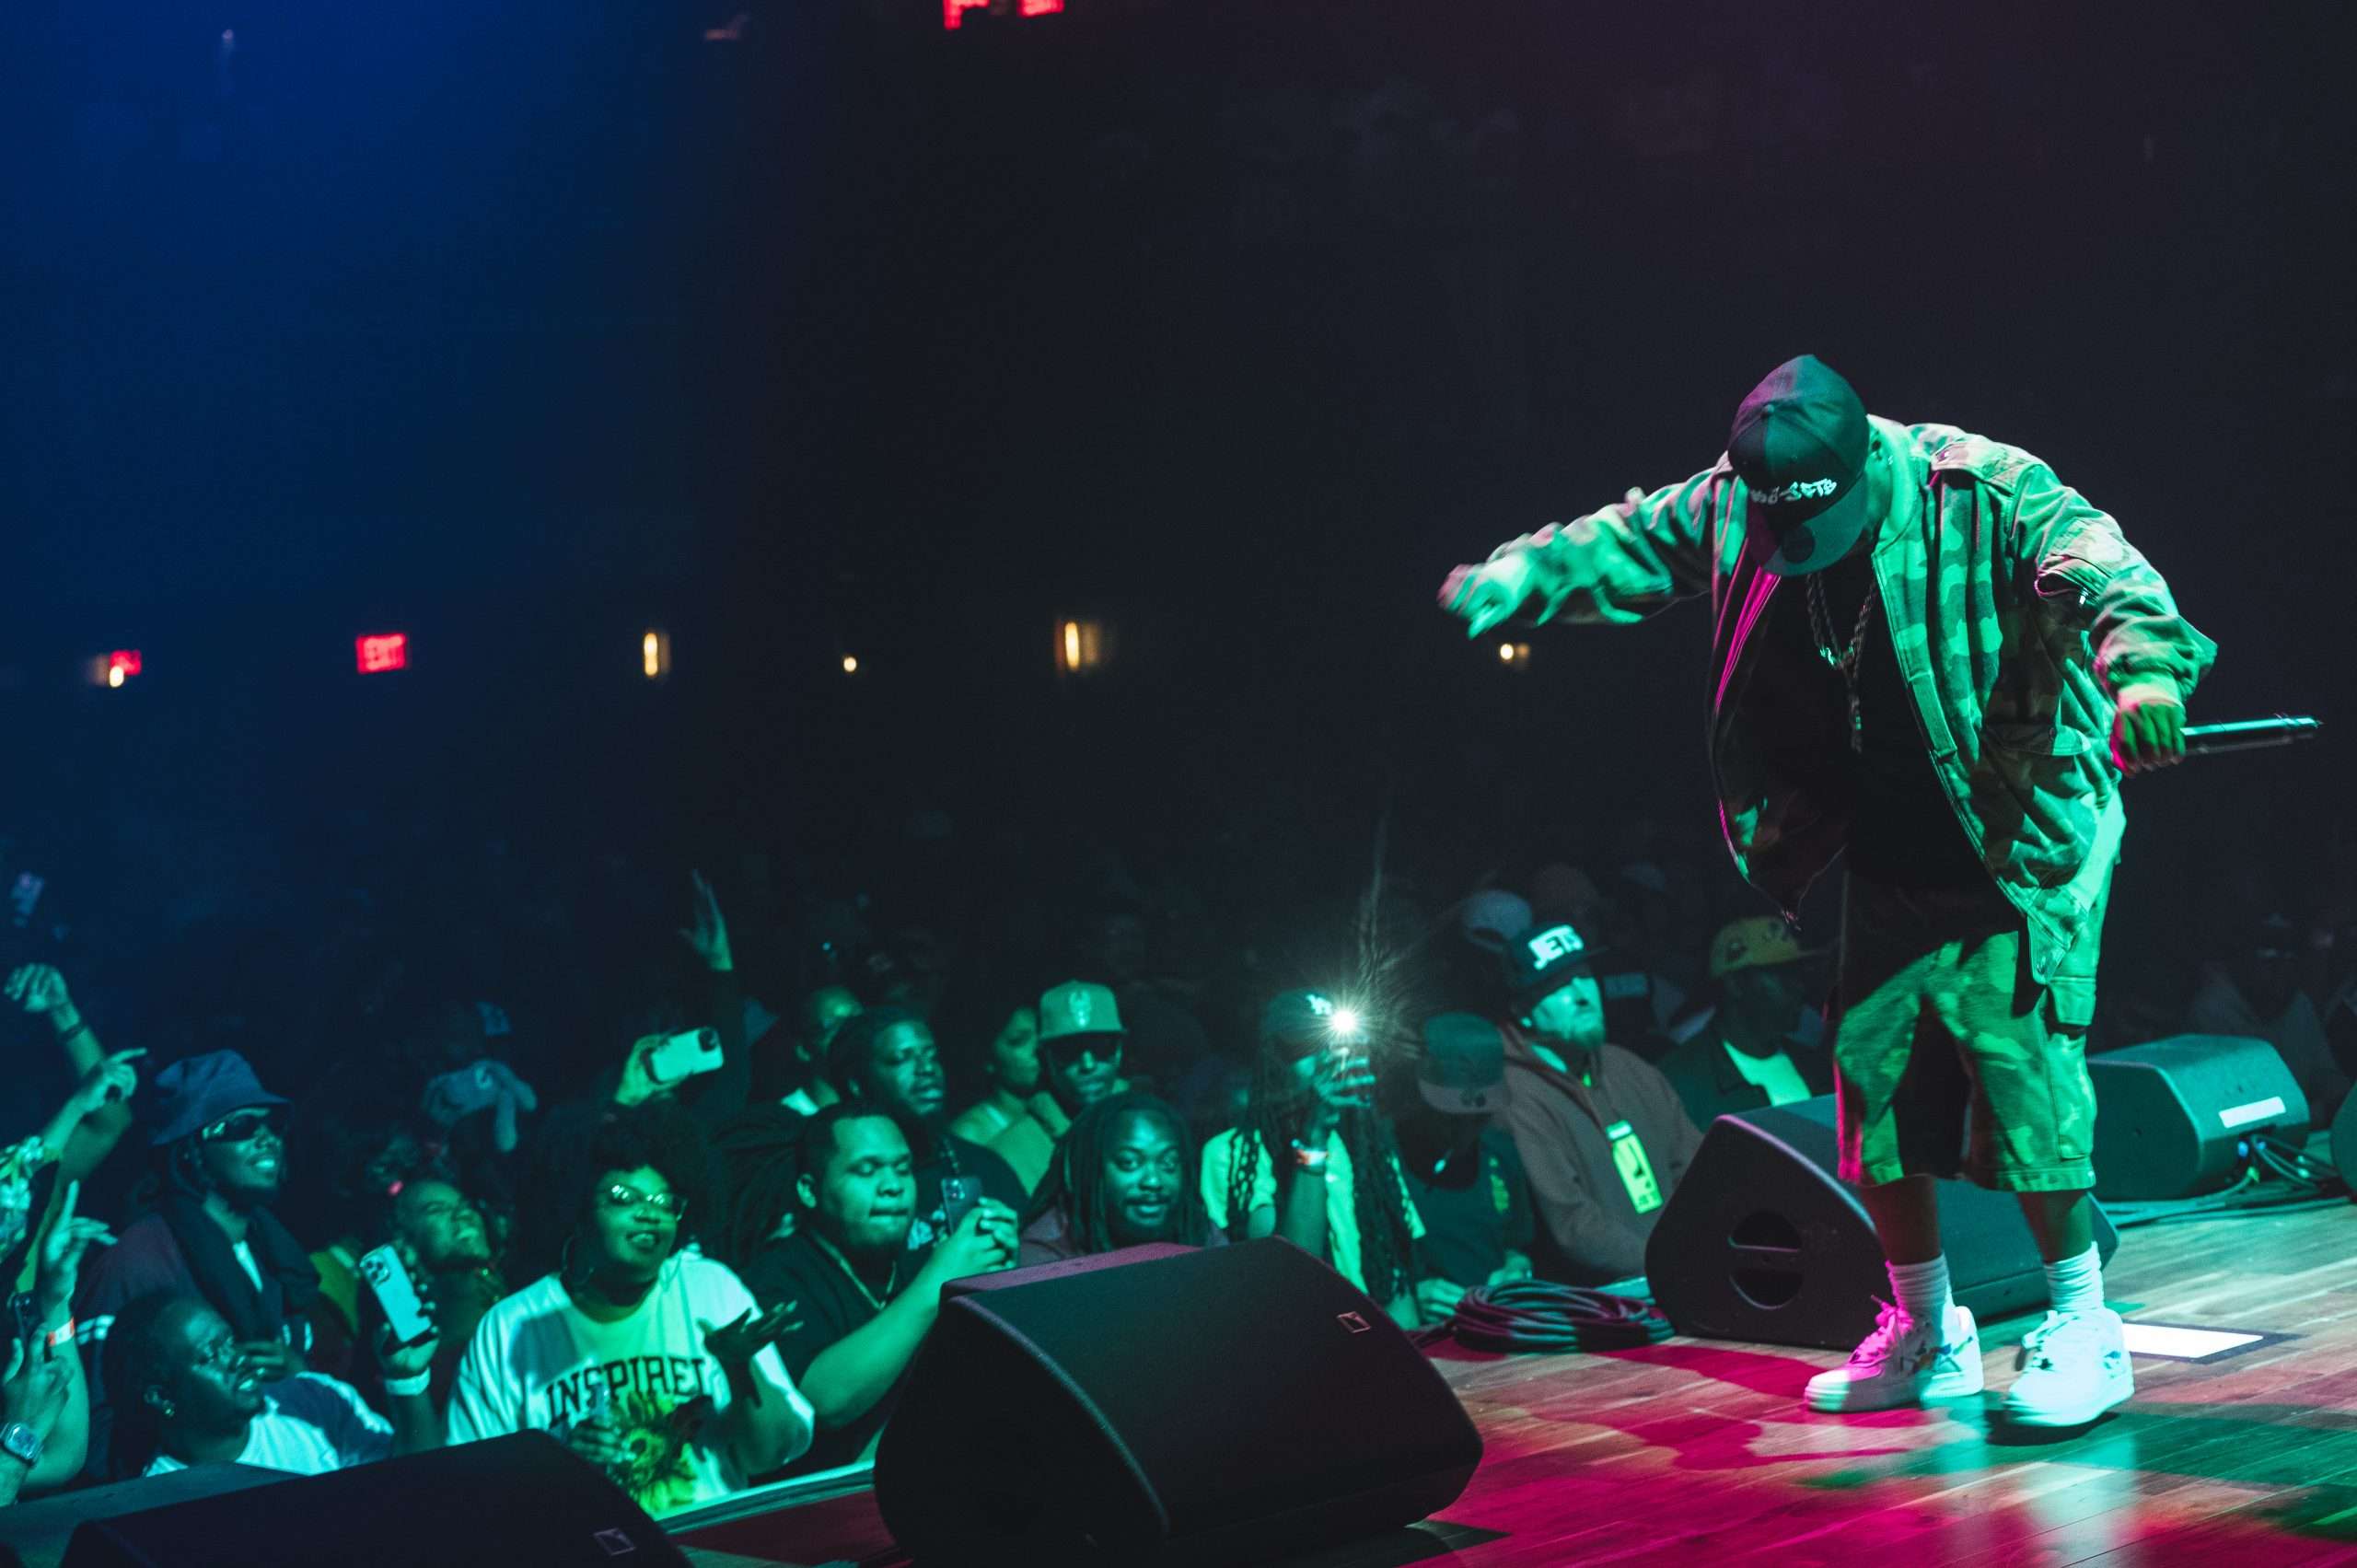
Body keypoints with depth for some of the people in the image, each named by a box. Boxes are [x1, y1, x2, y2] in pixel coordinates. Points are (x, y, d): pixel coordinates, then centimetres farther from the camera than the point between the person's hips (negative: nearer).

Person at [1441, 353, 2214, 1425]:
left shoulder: (1984, 494, -20)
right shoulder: (1735, 506, -3)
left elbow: (2096, 559, -36)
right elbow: (1635, 540, 12)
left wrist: (2144, 663, -55)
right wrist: (1524, 574, -3)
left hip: (2017, 851, -6)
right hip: (1884, 868, 6)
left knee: (2027, 1084, -12)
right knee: (1875, 1099, 9)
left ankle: (2084, 1327, 5)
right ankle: (1924, 1335, 25)